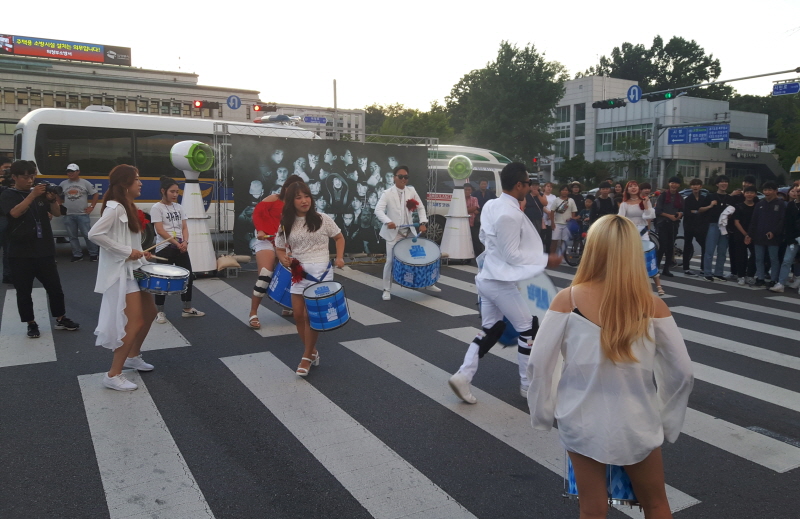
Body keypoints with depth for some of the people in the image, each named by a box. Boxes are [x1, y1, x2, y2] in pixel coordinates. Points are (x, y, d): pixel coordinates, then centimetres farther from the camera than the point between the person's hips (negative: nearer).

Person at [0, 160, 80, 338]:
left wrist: (53, 200, -14)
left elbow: (57, 213, 5)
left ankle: (61, 319, 21)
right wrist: (32, 195, -27)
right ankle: (31, 323, 18)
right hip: (21, 253, -3)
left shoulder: (40, 193, 9)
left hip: (44, 250, 3)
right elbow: (15, 213, -21)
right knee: (24, 291, 5)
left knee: (54, 287, 9)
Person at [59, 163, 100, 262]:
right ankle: (77, 255, 15)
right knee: (72, 236, 7)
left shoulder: (85, 183, 2)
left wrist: (92, 207, -2)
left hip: (82, 214, -3)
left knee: (87, 235, -3)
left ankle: (93, 254, 6)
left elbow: (96, 194, 5)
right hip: (68, 215, 4)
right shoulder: (63, 184, 10)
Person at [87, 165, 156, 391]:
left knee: (149, 313, 17)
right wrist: (126, 251, -23)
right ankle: (113, 375, -1)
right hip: (120, 272, -10)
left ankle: (133, 356, 34)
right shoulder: (115, 207, -17)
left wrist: (141, 253, 6)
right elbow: (94, 234, -26)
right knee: (134, 322, -10)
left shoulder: (128, 207, 13)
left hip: (133, 269, 10)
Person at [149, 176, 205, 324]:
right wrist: (177, 243, -17)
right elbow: (160, 230, -14)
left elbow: (184, 227, 8)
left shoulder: (178, 207, 11)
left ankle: (187, 309, 20)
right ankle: (160, 311, 10)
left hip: (181, 247, 6)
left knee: (188, 276, 8)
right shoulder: (156, 208, -7)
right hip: (164, 248, -6)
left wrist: (185, 242, -10)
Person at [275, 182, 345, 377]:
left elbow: (339, 238, 8)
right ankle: (312, 352, 25)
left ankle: (307, 357, 10)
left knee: (311, 316, -5)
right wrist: (284, 259, -12)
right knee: (298, 316, 5)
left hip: (321, 271, -3)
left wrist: (339, 257, -7)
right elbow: (280, 248, 10)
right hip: (298, 273, 3)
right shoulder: (286, 224, 3)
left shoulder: (322, 219, -3)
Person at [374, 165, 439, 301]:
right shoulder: (387, 193, -7)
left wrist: (423, 222, -6)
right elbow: (378, 210, -18)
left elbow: (421, 207, 9)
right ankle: (387, 290, 11)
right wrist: (387, 221, -36)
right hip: (394, 233, -4)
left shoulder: (411, 191, 5)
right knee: (391, 261, -3)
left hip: (410, 232, 4)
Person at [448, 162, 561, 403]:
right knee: (529, 328, 8)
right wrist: (546, 260, -13)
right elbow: (512, 255, -20)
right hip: (503, 282, -8)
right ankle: (528, 384, 20)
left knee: (491, 329, 16)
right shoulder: (511, 214, -22)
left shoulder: (491, 205, 4)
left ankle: (463, 375, 8)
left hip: (487, 278, 9)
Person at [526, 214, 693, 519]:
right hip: (636, 423, 1)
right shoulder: (653, 306, -9)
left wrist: (543, 413, 2)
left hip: (582, 421, -1)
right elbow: (682, 370, -5)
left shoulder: (568, 299, -13)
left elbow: (539, 363, -13)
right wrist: (668, 421, 9)